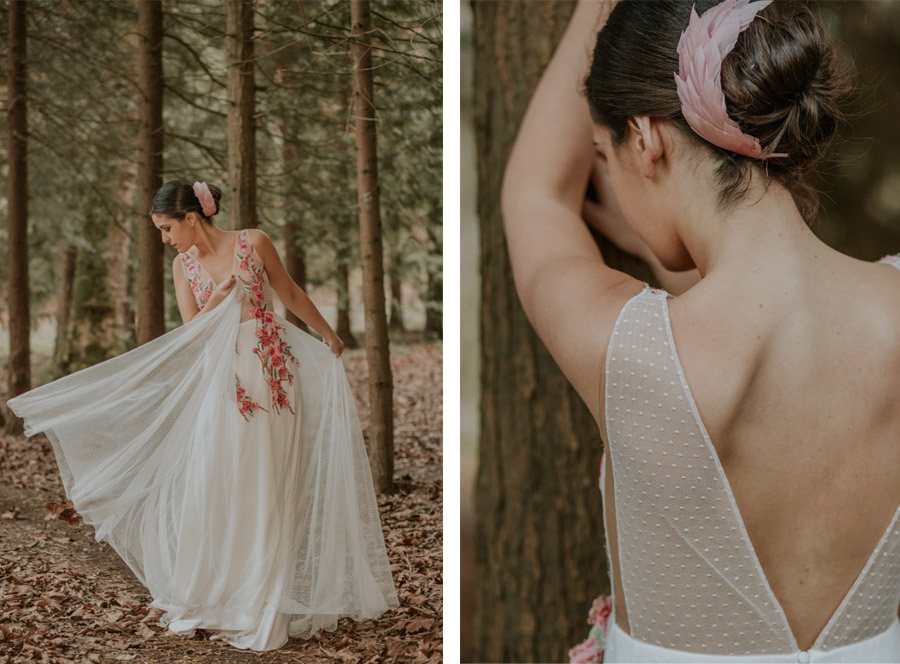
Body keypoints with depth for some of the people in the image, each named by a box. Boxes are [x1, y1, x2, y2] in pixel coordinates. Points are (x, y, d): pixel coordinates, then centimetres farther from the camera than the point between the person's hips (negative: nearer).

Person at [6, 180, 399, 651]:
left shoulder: (253, 243, -5)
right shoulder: (183, 266, 5)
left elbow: (292, 296, 7)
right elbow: (192, 331, 1)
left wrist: (328, 335, 15)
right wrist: (218, 299, -15)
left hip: (270, 374, -3)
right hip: (219, 381, 3)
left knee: (263, 489, 0)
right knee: (211, 486, 1)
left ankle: (260, 609, 10)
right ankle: (212, 599, 15)